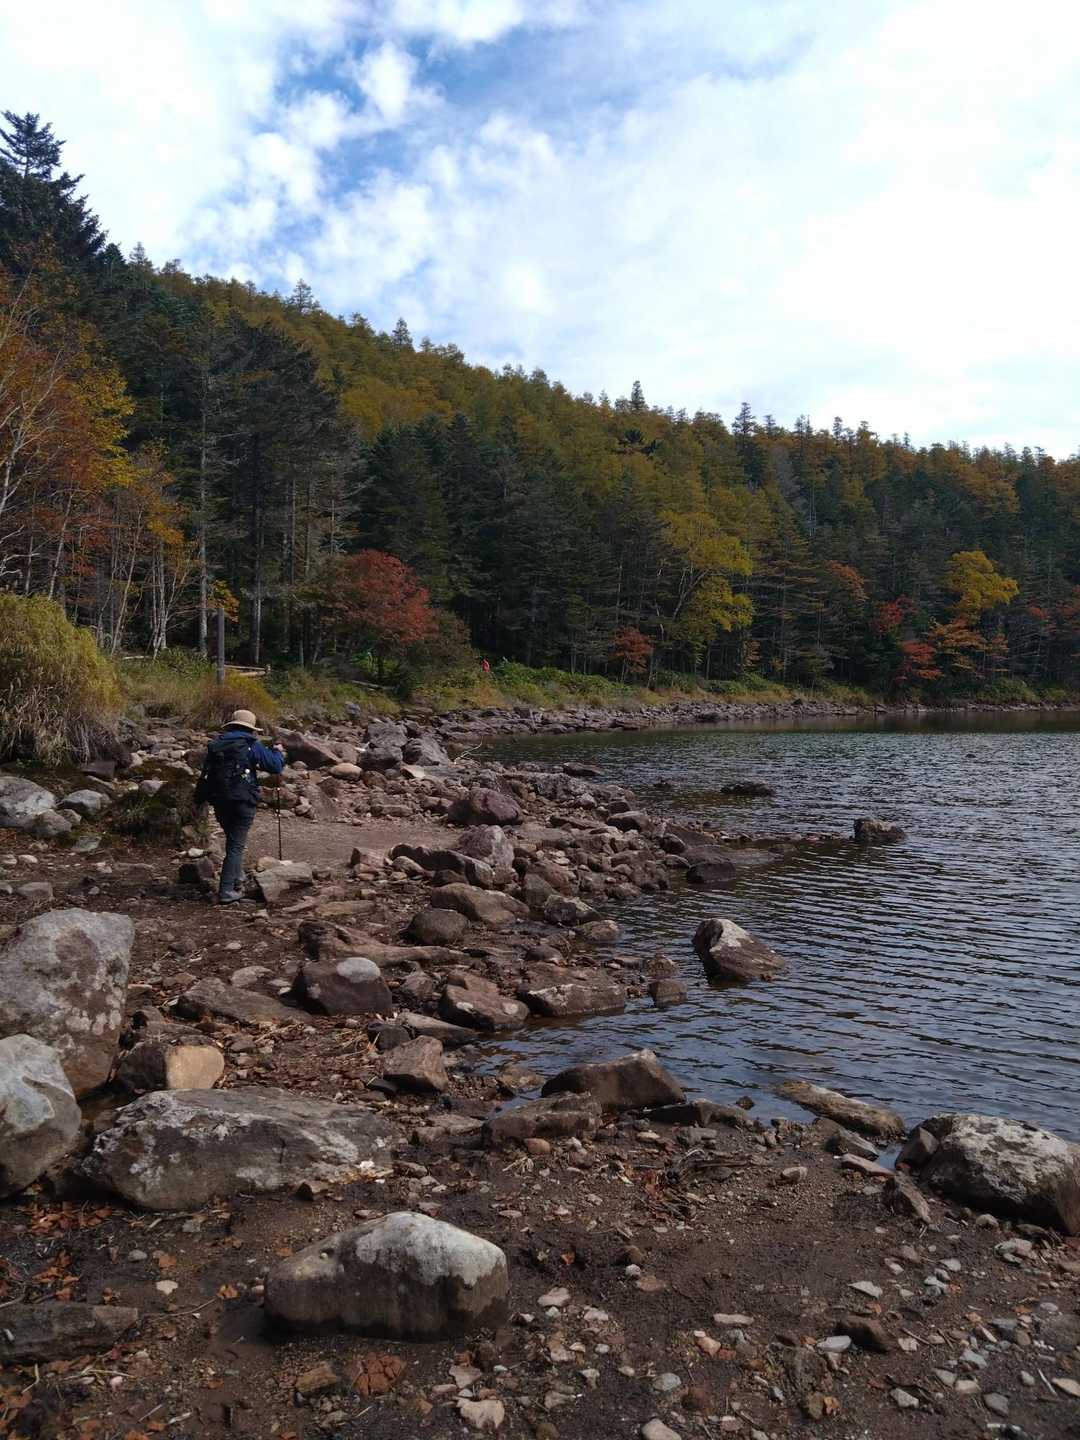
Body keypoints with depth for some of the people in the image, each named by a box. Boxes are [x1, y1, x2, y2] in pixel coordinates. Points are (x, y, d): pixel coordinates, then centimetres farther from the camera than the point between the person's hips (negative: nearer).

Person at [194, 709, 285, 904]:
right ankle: (226, 891, -5)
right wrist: (278, 752, 15)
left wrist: (201, 798, 25)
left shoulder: (216, 743, 10)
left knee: (232, 840, 25)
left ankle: (236, 879, 32)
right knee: (236, 845, -2)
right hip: (243, 801, -6)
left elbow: (206, 772, 16)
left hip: (219, 801, 6)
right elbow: (275, 766, -4)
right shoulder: (251, 745, -5)